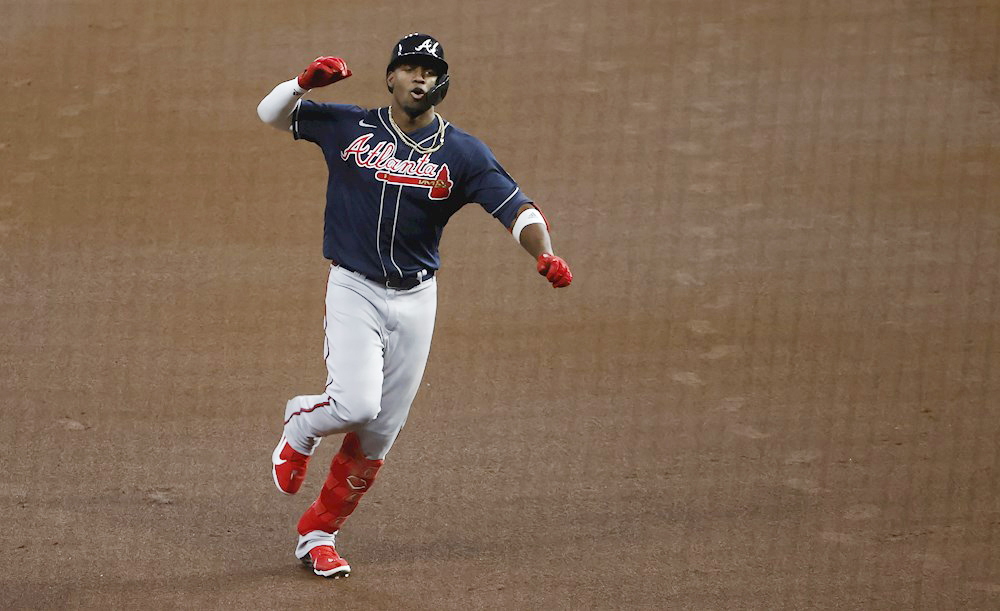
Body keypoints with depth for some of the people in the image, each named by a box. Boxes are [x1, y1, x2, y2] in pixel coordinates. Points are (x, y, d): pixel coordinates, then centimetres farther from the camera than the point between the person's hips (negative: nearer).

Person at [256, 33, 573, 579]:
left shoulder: (462, 154, -2)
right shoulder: (349, 127, 0)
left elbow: (516, 208, -11)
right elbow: (271, 114, 6)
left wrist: (544, 253, -32)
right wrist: (305, 82, -16)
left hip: (415, 302, 2)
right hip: (353, 291, -2)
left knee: (379, 432, 3)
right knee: (356, 405, -23)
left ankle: (317, 534, 20)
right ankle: (301, 426, 13)